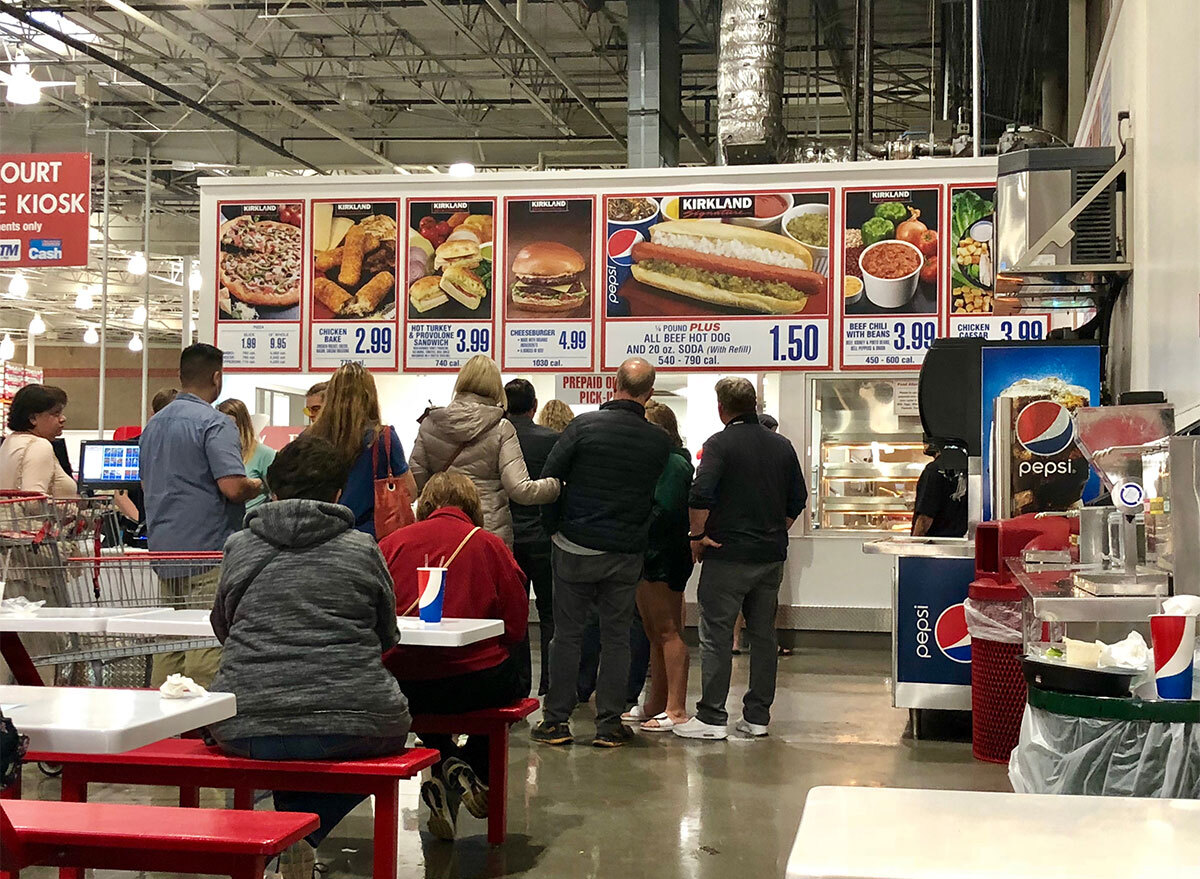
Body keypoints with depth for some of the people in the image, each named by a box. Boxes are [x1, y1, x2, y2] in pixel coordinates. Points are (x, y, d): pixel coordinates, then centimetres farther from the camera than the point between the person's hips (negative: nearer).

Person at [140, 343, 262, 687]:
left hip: (164, 548, 8)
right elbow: (233, 487, -21)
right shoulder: (214, 423, -11)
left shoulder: (153, 425, 16)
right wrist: (258, 485, -1)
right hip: (209, 550, -8)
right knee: (208, 644, -7)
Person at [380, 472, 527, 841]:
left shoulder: (392, 543, 4)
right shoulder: (490, 546, 2)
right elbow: (515, 627, 2)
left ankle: (445, 765, 19)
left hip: (402, 689, 2)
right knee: (515, 681, 30)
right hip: (476, 685, -2)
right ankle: (470, 770, 16)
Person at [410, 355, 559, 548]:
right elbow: (520, 489, -11)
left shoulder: (429, 425, 3)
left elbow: (416, 483, 6)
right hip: (492, 532, -3)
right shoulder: (501, 429, -6)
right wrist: (559, 483, 3)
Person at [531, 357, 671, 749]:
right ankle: (609, 724, 10)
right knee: (616, 637, 9)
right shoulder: (658, 441, -2)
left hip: (575, 548, -1)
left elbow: (548, 478, -5)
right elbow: (652, 494, 8)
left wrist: (556, 527, 9)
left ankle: (556, 721, 10)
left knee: (567, 634, 7)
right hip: (625, 554, 1)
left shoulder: (585, 425, -9)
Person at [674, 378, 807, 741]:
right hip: (772, 555, 6)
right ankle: (757, 716, 15)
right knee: (763, 634, 11)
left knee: (716, 634, -1)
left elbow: (701, 496, -19)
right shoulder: (782, 446, 9)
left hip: (728, 553, -6)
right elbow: (798, 499, 13)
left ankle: (712, 717, -1)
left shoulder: (720, 444, -9)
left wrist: (698, 536, -7)